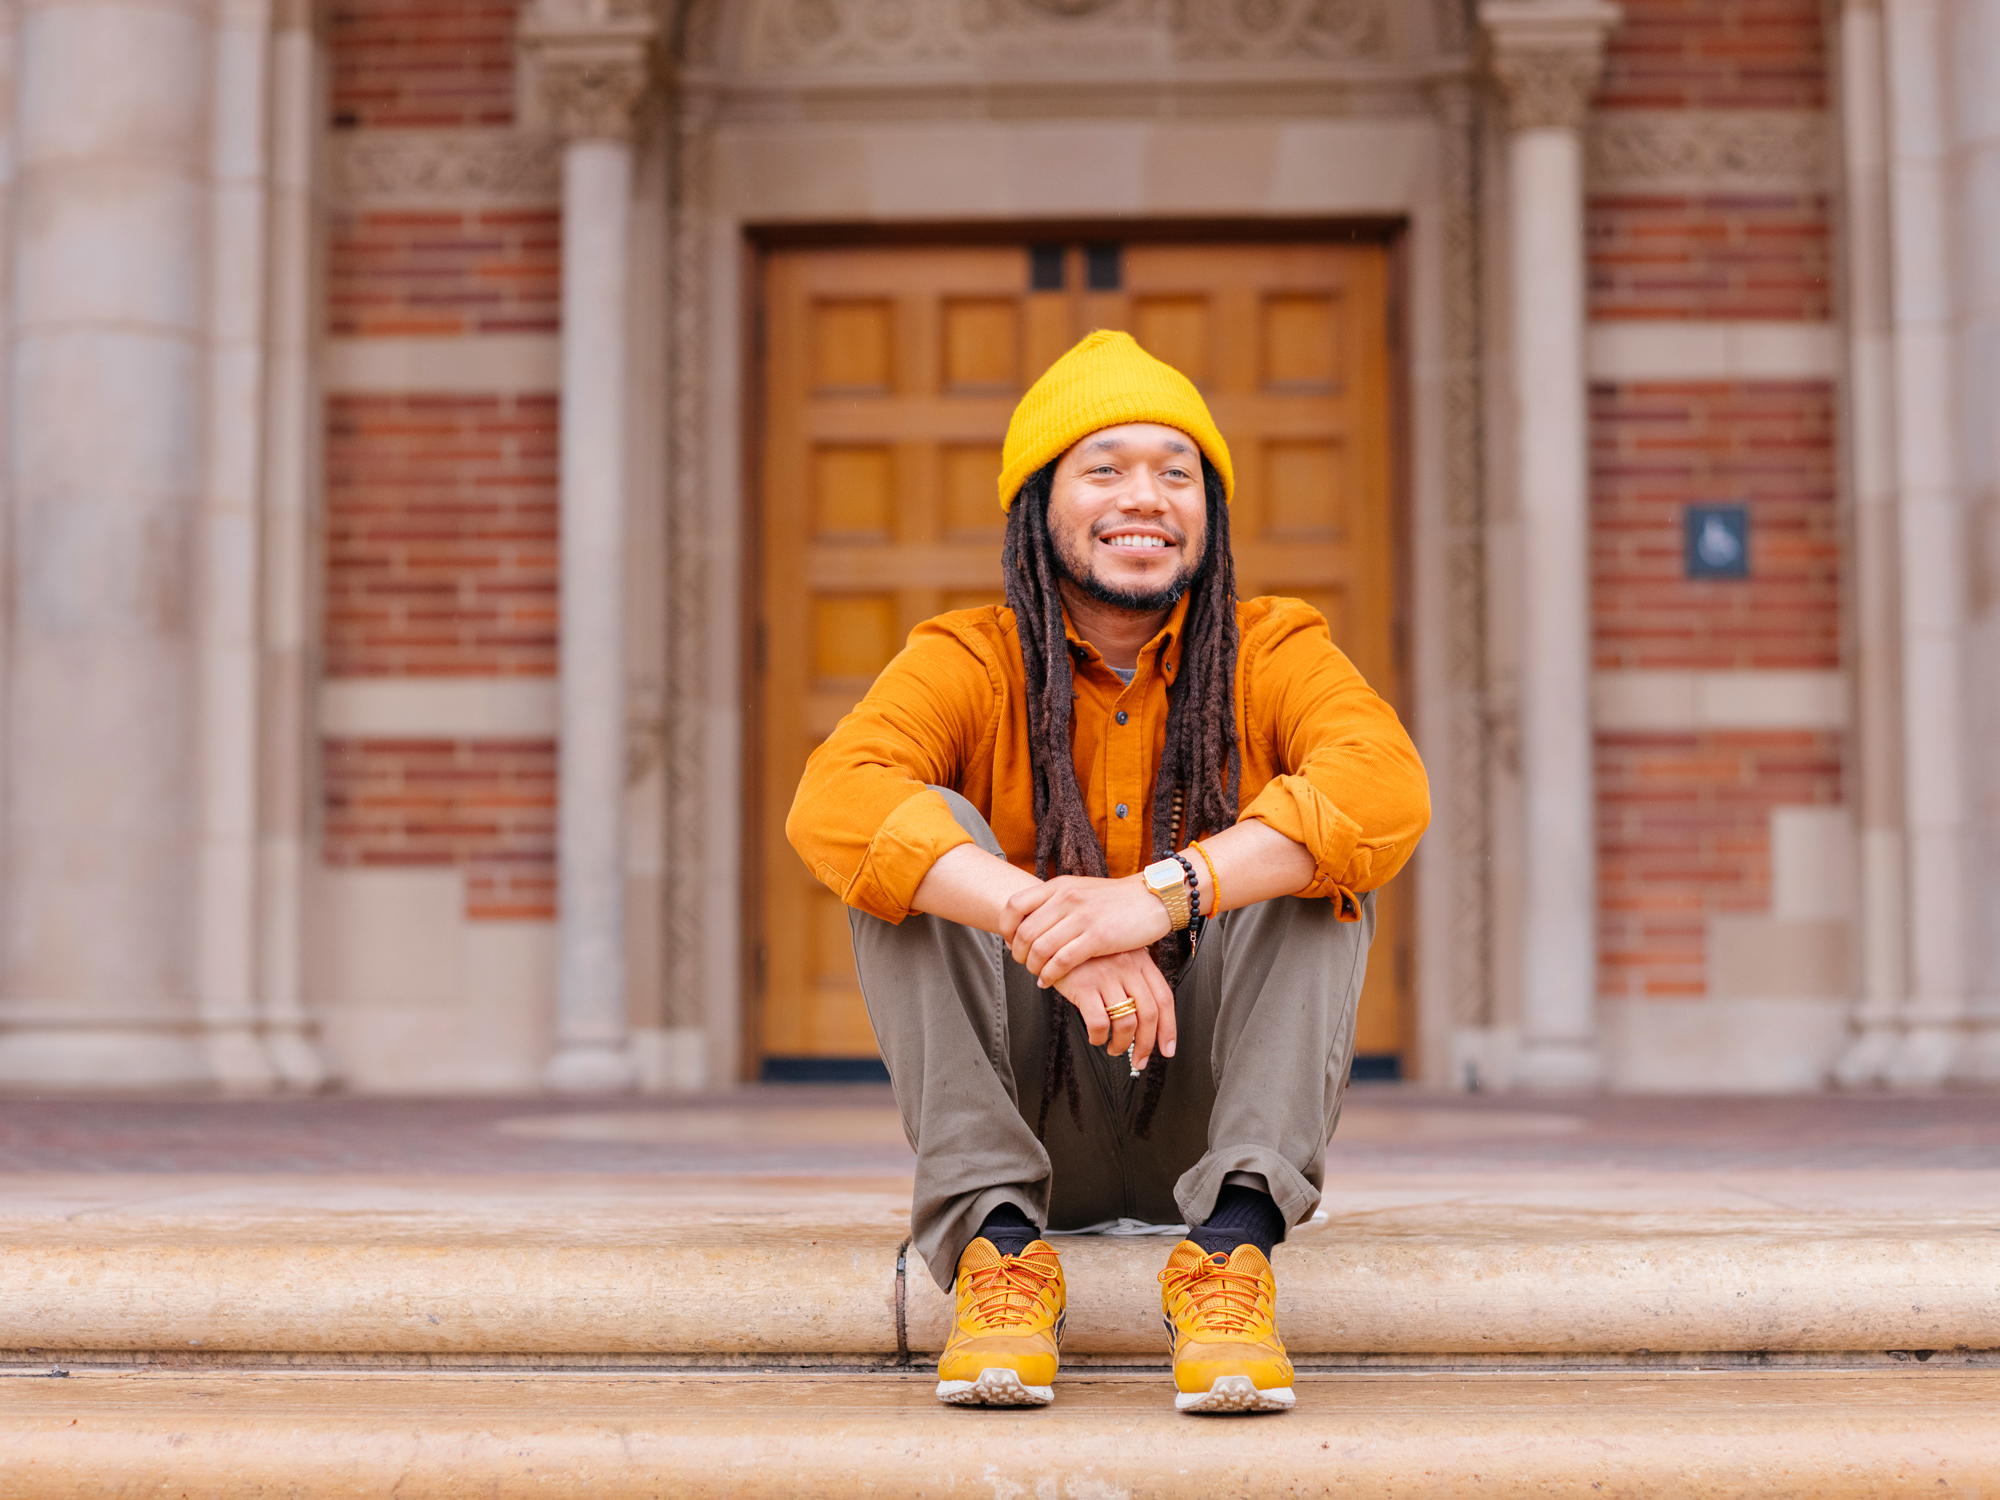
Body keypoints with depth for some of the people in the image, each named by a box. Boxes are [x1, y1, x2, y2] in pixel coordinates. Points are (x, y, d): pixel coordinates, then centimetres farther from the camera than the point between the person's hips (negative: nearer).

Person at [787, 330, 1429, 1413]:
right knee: (921, 841, -20)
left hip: (1213, 1105, 0)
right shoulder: (967, 663, -4)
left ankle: (1234, 1238, -30)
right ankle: (994, 1235, -26)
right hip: (1028, 1108, 0)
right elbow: (830, 802, -25)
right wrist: (1045, 924, -41)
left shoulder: (1273, 654, -3)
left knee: (1312, 855, -22)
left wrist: (1157, 895, -40)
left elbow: (1389, 789, -26)